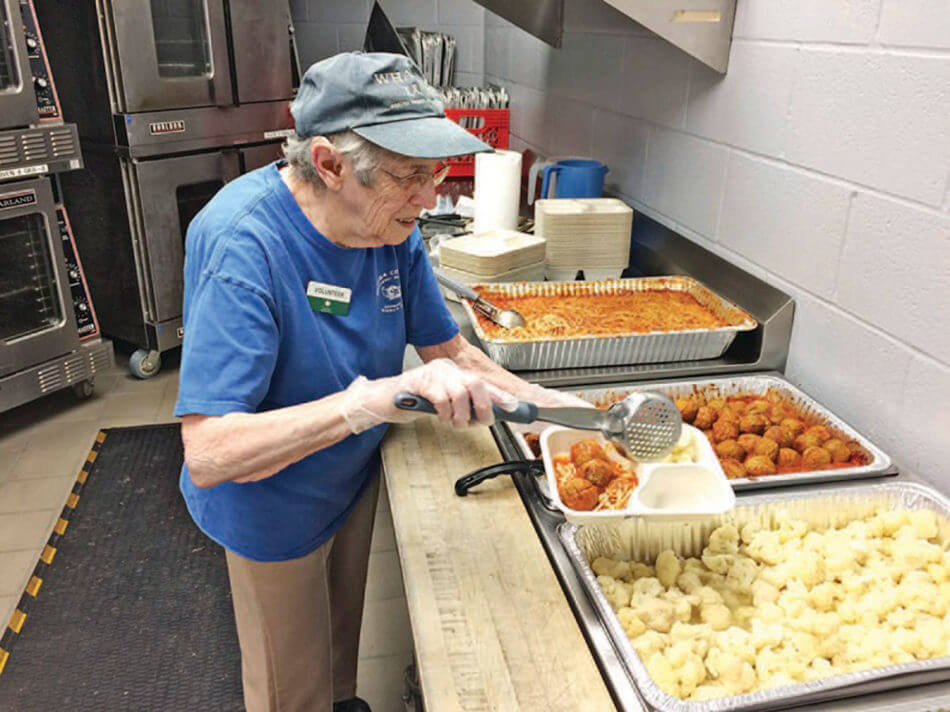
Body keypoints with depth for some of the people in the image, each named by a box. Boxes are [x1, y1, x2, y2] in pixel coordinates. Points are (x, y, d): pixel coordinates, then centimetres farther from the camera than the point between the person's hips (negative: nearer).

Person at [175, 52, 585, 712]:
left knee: (342, 627, 32)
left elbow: (448, 350, -4)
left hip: (356, 476, 6)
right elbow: (207, 455, -39)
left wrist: (551, 403, -17)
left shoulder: (392, 225, -15)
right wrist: (378, 397, -48)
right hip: (274, 508, -6)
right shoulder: (242, 243, -35)